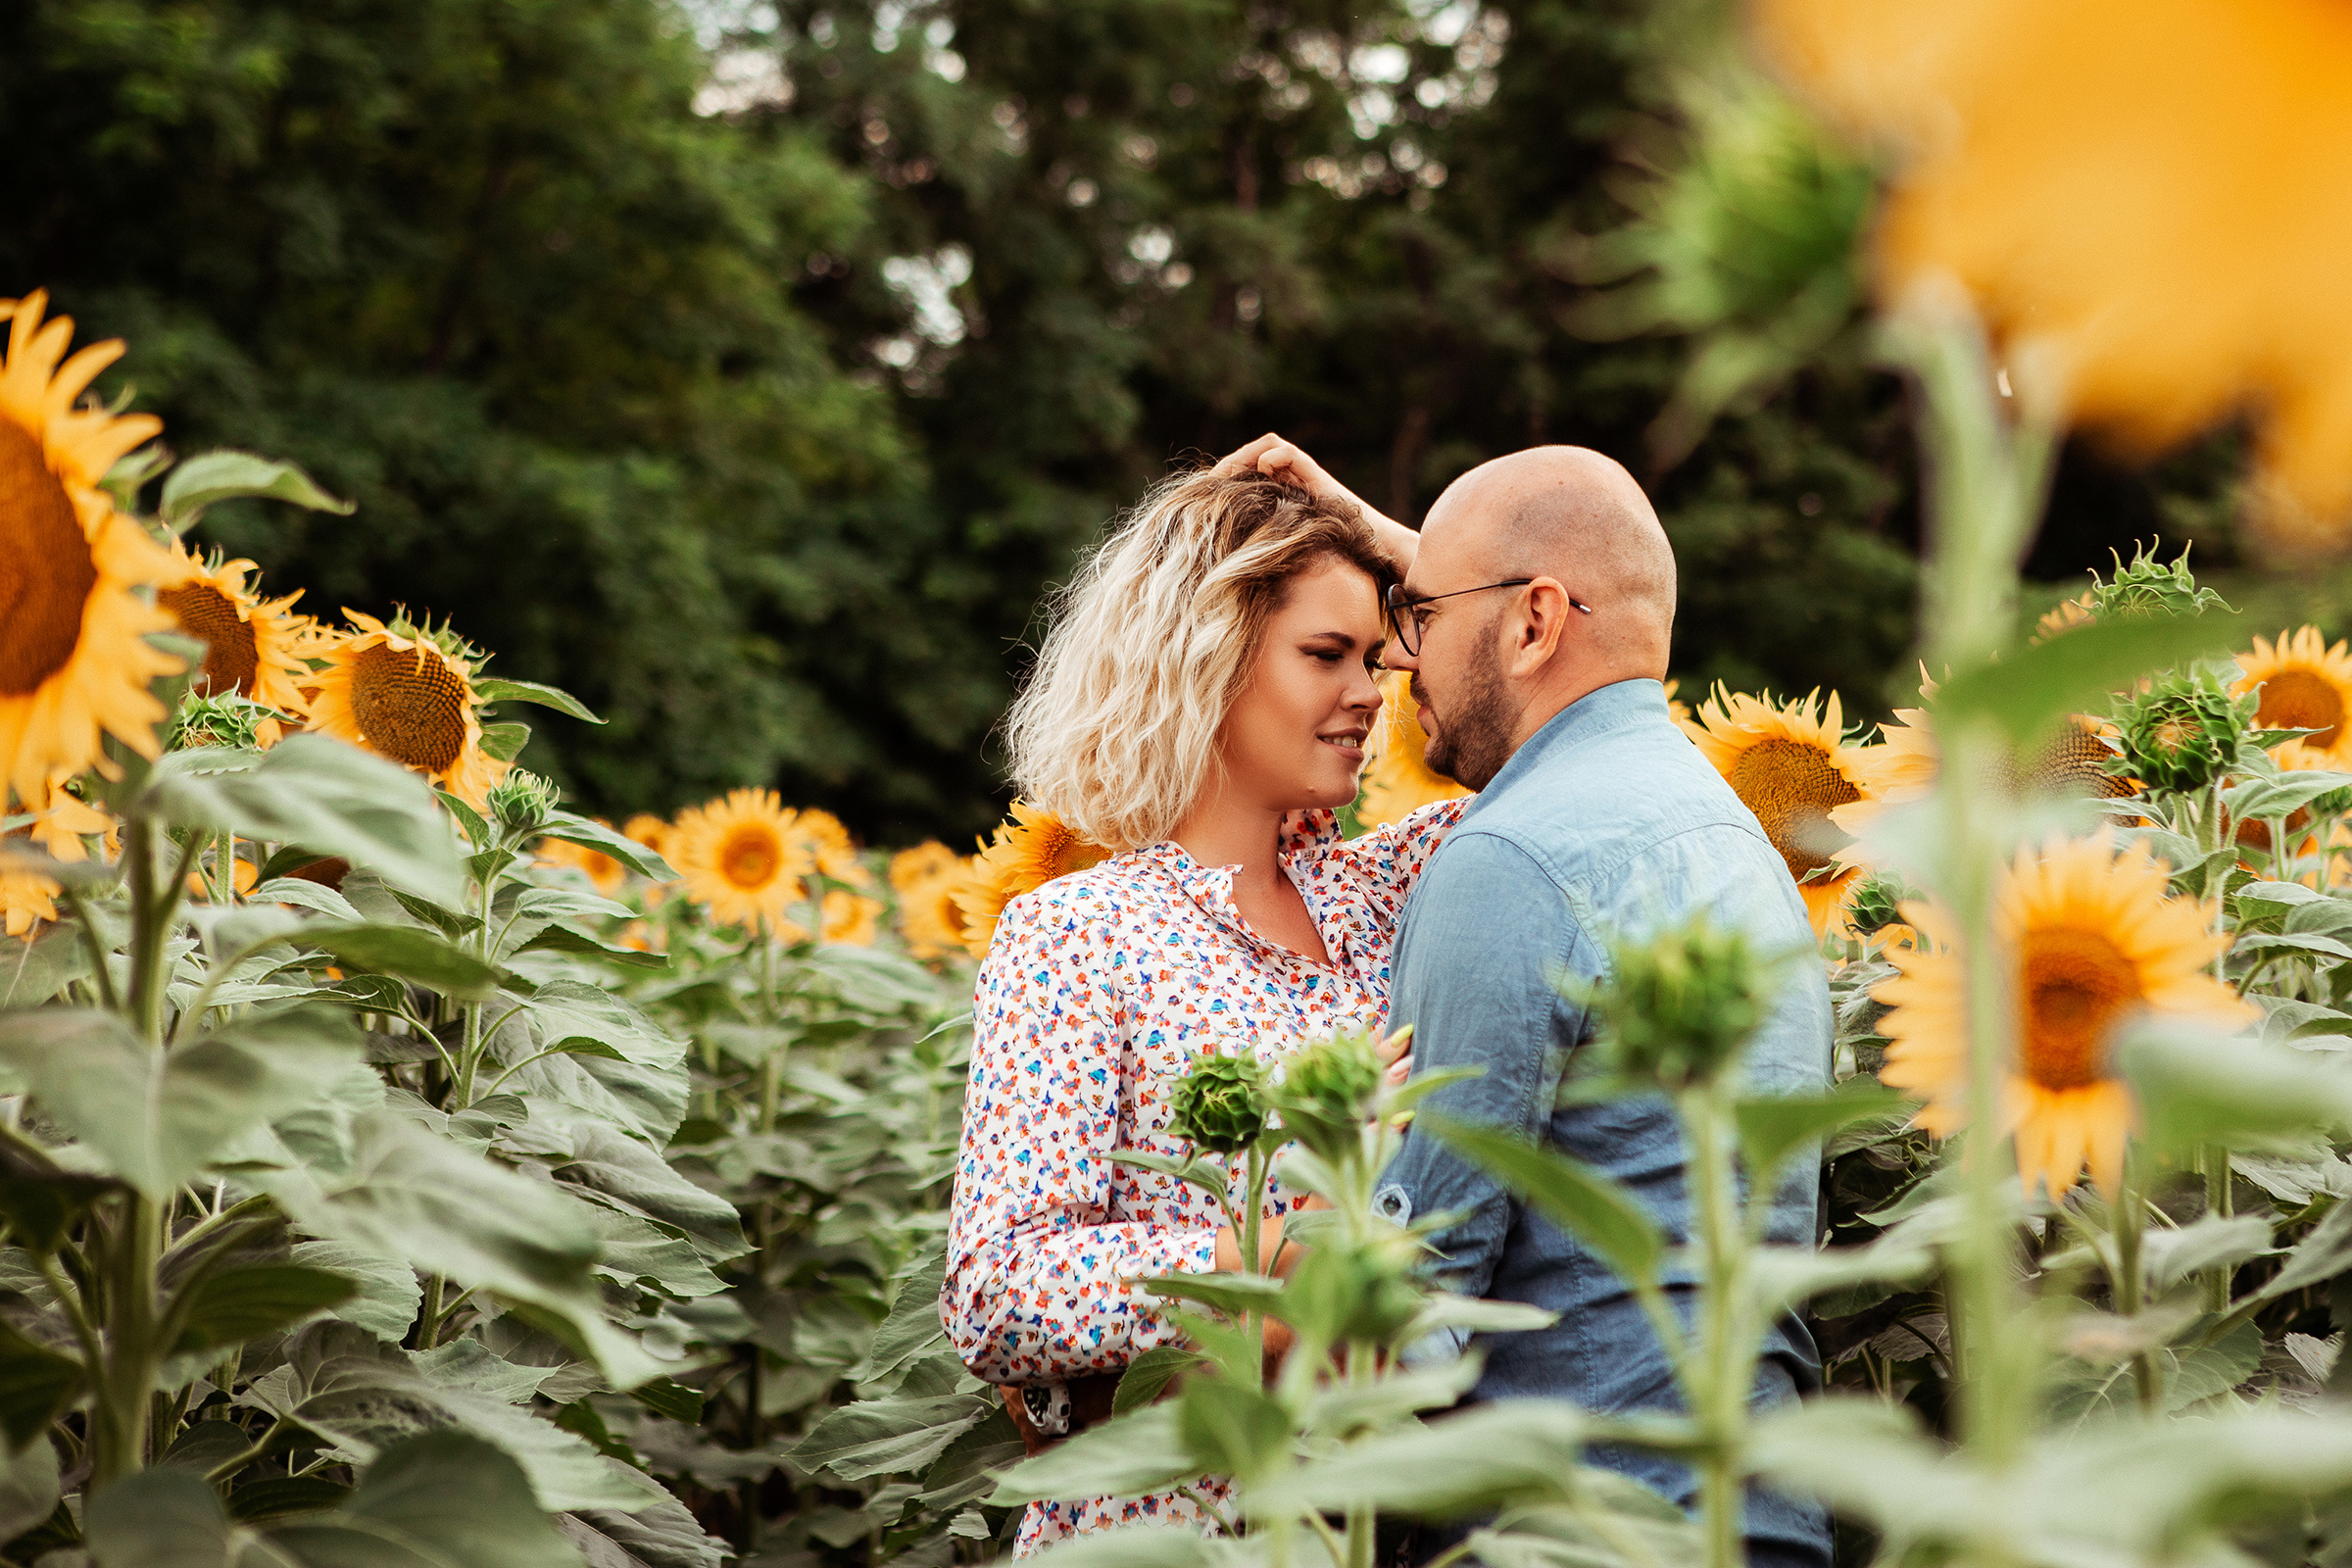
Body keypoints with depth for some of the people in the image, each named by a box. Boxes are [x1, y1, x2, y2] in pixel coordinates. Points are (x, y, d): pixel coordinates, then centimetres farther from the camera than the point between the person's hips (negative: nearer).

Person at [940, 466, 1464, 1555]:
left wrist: (1399, 553, 4)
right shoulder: (1071, 937, -11)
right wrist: (1271, 1253, -28)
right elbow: (991, 1300, -18)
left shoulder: (1368, 895, 6)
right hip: (1161, 1524, -6)